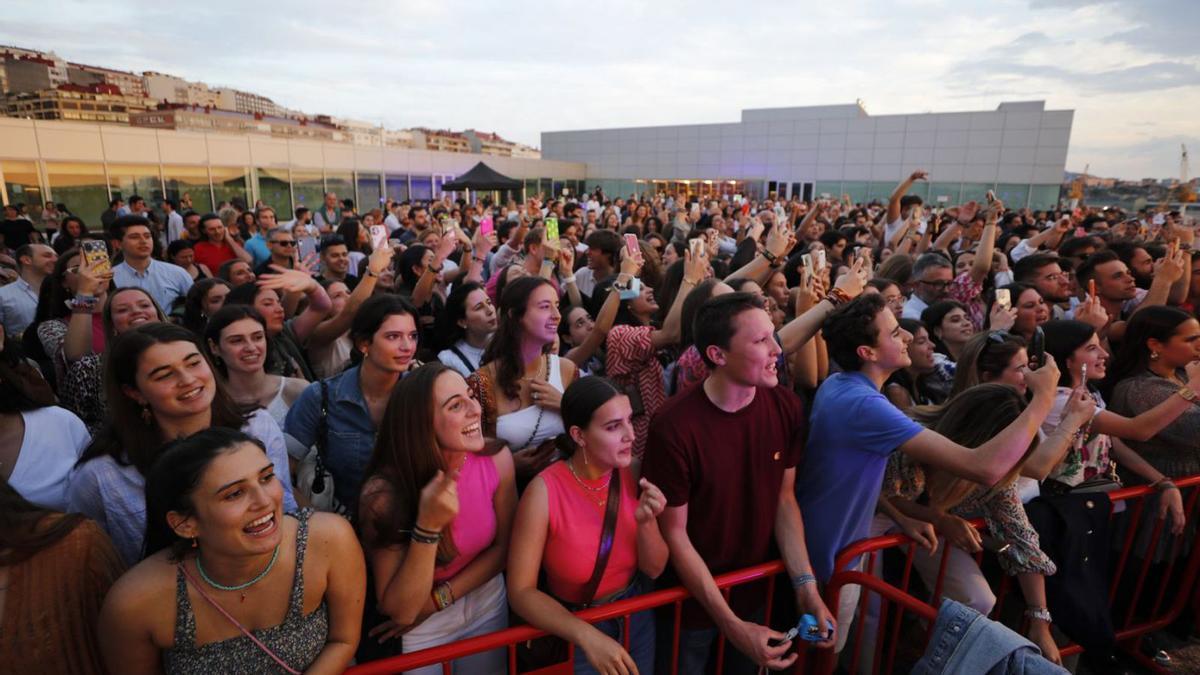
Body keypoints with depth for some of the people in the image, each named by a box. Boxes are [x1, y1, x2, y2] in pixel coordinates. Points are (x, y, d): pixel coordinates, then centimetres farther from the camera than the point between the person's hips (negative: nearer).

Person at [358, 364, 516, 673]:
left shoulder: (496, 458, -21)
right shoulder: (384, 492, -29)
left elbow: (504, 547, -7)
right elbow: (400, 612, -25)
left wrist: (437, 599, -15)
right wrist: (428, 525, -38)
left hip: (487, 608, 3)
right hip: (421, 633, -3)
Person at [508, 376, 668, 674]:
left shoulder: (634, 474, -14)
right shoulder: (545, 491, -25)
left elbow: (654, 569, -8)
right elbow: (521, 591, -21)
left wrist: (646, 522, -27)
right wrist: (587, 635, -33)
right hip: (573, 623, -4)